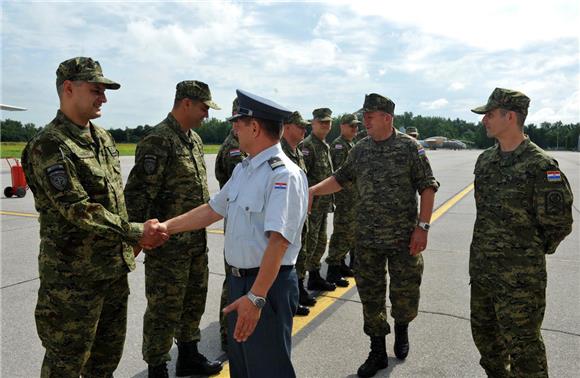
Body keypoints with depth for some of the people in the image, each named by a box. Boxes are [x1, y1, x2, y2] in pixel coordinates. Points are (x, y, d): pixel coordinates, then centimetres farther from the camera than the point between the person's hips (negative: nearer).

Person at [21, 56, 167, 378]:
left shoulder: (103, 138, 9)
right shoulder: (48, 146, -17)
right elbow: (78, 210, -24)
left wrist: (128, 244, 14)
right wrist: (136, 233, -20)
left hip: (115, 269, 8)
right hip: (74, 275, -7)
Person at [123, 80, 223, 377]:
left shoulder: (194, 139, 11)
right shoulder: (158, 141, -17)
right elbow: (138, 194, -20)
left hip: (197, 240, 9)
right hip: (168, 246, -9)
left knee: (194, 302, 20)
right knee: (164, 310, 4)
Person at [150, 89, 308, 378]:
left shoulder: (285, 175, -21)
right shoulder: (242, 169, 9)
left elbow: (278, 241, -28)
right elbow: (213, 210, 15)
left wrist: (256, 297, -30)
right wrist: (167, 226, 11)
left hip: (269, 284, -9)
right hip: (238, 279, 9)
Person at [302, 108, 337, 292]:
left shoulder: (326, 146, 16)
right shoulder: (308, 145, -14)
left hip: (324, 204, 9)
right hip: (312, 204, -9)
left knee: (320, 242, 17)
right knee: (309, 243, -4)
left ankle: (315, 276, 30)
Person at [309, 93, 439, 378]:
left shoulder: (410, 147, -6)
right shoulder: (360, 149, 6)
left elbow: (428, 187, -6)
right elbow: (340, 179, 15)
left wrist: (422, 226, -13)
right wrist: (312, 190, 2)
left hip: (404, 238, -3)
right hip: (367, 239, 4)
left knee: (405, 293, 8)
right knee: (370, 297, 10)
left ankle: (402, 329, 41)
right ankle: (378, 352, 26)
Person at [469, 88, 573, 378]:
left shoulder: (540, 165, -16)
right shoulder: (485, 160, 6)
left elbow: (558, 223, -12)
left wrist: (530, 251, 0)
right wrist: (490, 245, 14)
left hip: (519, 276, -7)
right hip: (481, 267, 7)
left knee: (521, 344, 4)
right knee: (484, 332, 22)